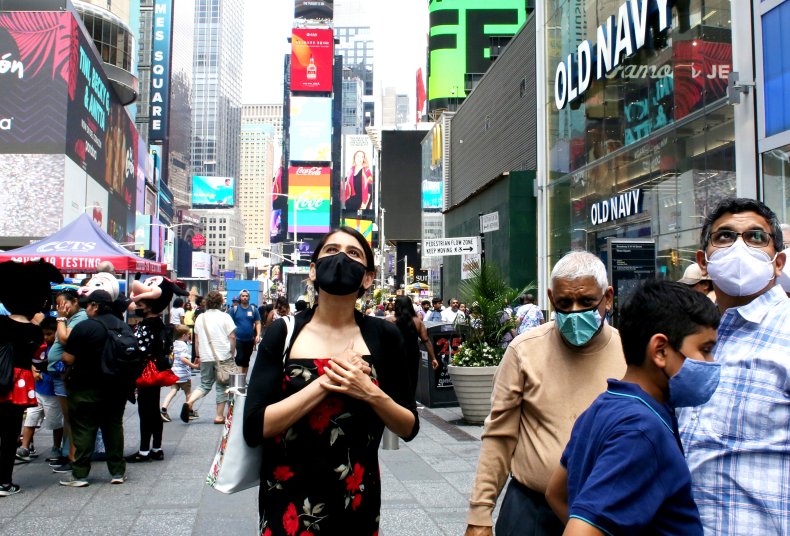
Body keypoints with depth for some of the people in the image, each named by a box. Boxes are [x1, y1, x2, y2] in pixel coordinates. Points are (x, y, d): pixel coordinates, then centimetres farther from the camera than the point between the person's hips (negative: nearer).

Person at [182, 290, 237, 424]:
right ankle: (219, 416, 9)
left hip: (205, 358, 3)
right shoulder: (225, 317, -4)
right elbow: (232, 337, -6)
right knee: (221, 387, 7)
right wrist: (232, 353, 5)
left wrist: (198, 356, 19)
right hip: (223, 357, -3)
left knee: (205, 385, 14)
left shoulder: (200, 318, 7)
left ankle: (189, 402, -9)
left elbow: (196, 339, 11)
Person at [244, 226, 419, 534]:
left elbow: (409, 428, 0)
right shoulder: (283, 333, -6)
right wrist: (324, 382, -20)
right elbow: (254, 428, -13)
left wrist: (371, 393, -18)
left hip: (357, 500, 2)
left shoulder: (384, 336, -4)